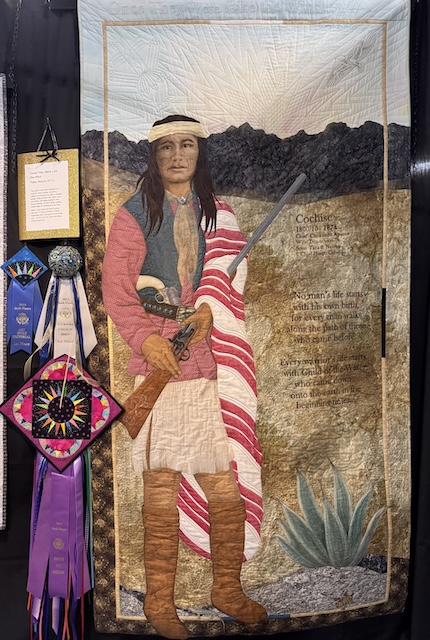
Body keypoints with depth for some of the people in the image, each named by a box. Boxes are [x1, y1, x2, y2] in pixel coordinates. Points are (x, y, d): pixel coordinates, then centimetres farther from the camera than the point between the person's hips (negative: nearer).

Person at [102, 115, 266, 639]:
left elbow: (230, 275, 7)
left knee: (227, 478, 5)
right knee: (161, 479, 2)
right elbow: (116, 290, 0)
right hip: (161, 360, -2)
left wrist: (208, 309, -13)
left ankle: (227, 588, 27)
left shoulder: (217, 212, 17)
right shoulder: (134, 215, 7)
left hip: (214, 358, 3)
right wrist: (146, 338, -15)